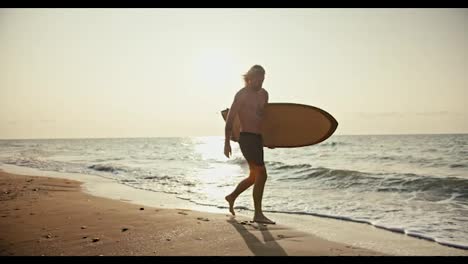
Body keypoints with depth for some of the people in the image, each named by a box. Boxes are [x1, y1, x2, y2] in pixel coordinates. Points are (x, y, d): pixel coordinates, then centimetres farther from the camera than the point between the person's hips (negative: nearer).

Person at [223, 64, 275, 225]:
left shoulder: (263, 94, 14)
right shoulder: (241, 95, -8)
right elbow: (230, 119, -10)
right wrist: (227, 142, -15)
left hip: (258, 139, 8)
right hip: (247, 138, -8)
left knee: (255, 176, 17)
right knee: (261, 175, -12)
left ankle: (232, 197, 36)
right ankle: (258, 214, -3)